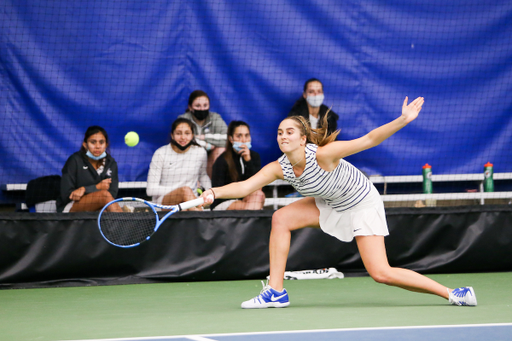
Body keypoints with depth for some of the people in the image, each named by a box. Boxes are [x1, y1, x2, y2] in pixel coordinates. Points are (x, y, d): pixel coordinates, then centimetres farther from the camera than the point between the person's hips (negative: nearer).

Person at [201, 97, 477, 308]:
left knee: (381, 273, -16)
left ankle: (453, 294, -7)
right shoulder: (278, 168, -15)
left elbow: (369, 140, -32)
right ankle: (275, 292, -3)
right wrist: (214, 193, -40)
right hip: (330, 206, 7)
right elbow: (244, 186, -22)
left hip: (363, 204, -7)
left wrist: (403, 120, -42)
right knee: (281, 219, -10)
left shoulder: (323, 154, -32)